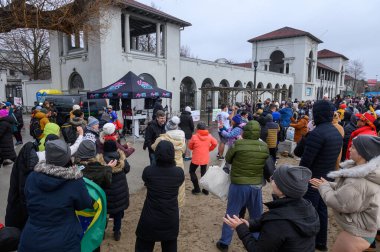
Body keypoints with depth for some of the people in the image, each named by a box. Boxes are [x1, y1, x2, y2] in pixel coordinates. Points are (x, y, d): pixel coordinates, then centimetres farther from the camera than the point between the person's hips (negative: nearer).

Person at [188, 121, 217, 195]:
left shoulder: (194, 137, -17)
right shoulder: (209, 136, -7)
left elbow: (190, 146, -4)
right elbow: (215, 143, 3)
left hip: (196, 158, -4)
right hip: (205, 158, 4)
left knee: (192, 171, 16)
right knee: (204, 172, 20)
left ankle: (197, 188, 13)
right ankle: (205, 189, 22)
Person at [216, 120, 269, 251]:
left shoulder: (238, 144, -17)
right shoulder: (264, 147, -6)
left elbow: (228, 159, -2)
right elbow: (266, 164, 8)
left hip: (239, 185, -3)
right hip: (257, 185, 3)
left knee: (231, 214, 11)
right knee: (257, 215, 20)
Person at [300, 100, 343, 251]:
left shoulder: (316, 133, -24)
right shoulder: (336, 132, 4)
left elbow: (305, 161, -23)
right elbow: (334, 156, 12)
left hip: (313, 180, -8)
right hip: (327, 178, 9)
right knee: (322, 210, 20)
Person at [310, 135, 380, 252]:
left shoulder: (359, 182, -36)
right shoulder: (369, 171, -2)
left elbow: (338, 203, -27)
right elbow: (345, 189, 9)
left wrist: (324, 187, -12)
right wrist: (328, 184, 0)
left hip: (356, 233, -9)